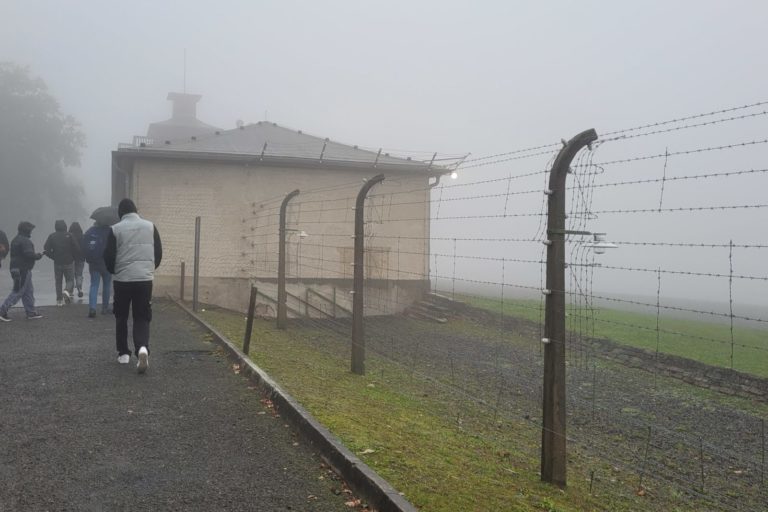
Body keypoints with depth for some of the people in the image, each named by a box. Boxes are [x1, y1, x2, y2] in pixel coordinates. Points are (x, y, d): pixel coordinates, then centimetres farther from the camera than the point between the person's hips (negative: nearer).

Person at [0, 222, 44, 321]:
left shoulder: (15, 239, 16)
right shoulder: (25, 241, -16)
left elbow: (15, 254, 18)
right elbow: (29, 254, -24)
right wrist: (38, 256, -5)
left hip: (15, 268, 11)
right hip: (23, 270, -11)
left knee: (29, 291, 14)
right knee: (18, 292, -6)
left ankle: (31, 313, 18)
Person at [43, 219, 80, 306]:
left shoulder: (52, 236, -1)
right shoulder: (69, 236, -7)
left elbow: (46, 250, -4)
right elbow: (77, 249, -9)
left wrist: (53, 257, 10)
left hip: (57, 263, 2)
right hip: (69, 262, -2)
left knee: (58, 281, 12)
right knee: (70, 280, 9)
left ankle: (59, 300, 10)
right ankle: (67, 291, -21)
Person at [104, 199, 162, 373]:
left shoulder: (115, 229, -1)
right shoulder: (150, 226, 5)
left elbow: (108, 256, 0)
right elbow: (159, 253, 8)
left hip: (122, 280, -1)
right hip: (145, 279, 1)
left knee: (121, 317, 18)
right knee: (142, 318, 6)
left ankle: (123, 353, 21)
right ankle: (142, 348, -20)